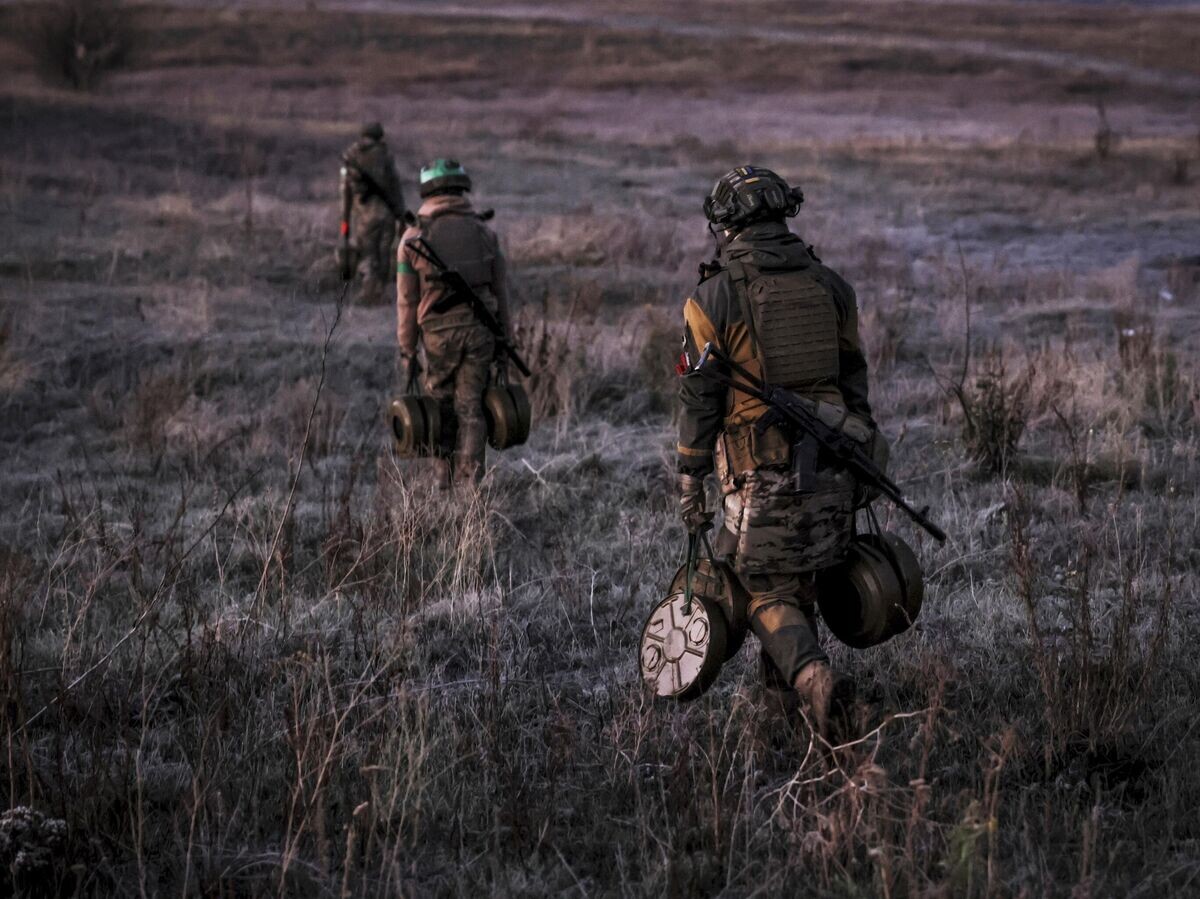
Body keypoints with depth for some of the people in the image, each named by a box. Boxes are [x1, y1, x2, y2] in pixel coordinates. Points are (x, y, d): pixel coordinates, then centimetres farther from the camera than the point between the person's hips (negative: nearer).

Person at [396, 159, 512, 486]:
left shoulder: (414, 236, -4)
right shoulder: (484, 232, 3)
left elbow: (407, 300, -3)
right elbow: (500, 291, 6)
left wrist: (407, 352, 4)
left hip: (438, 333, -1)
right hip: (480, 329, 1)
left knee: (440, 402, 17)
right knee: (470, 407, 6)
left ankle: (446, 471, 22)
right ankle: (471, 478, -4)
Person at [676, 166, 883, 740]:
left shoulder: (713, 298, -8)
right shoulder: (829, 286, 6)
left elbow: (699, 400, -7)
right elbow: (853, 380, 11)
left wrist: (690, 483, 0)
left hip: (763, 473, -4)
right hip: (831, 466, 4)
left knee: (768, 595, 3)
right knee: (800, 584, 20)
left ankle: (814, 680, -21)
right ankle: (784, 693, 30)